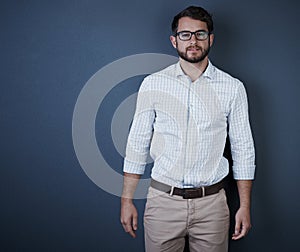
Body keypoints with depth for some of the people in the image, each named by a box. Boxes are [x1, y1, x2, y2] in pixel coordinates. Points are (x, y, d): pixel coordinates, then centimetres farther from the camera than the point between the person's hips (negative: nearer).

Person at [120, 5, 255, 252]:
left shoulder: (233, 88, 0)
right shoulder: (153, 84, 0)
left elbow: (243, 148, 3)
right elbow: (137, 144, 3)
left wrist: (245, 206, 1)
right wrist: (127, 200, 1)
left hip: (211, 204, 0)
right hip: (163, 201, 0)